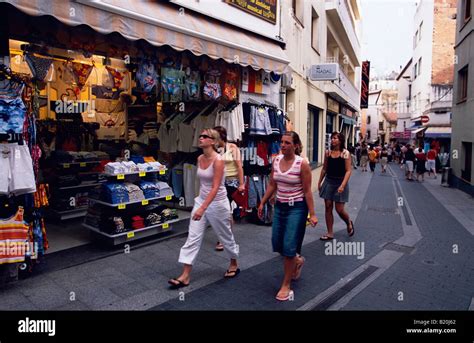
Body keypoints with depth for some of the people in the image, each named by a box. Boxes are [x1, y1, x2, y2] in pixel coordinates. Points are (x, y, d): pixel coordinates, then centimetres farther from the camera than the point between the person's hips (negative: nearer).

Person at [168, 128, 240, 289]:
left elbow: (215, 188, -25)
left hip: (217, 203, -7)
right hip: (201, 200, 7)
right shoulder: (200, 158, 3)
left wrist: (203, 208, -31)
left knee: (225, 236, 13)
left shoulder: (218, 160, -20)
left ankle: (234, 265, 37)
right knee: (192, 238, 3)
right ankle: (185, 276, 10)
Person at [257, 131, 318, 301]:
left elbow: (307, 191, -12)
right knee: (277, 244, 12)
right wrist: (262, 203, 10)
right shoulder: (276, 160, 1)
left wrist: (312, 214, -13)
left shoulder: (302, 164, -14)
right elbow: (272, 185, 9)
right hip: (280, 206, 6)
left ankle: (286, 286, 15)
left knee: (289, 246, -3)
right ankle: (297, 260, 44)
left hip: (297, 208, -6)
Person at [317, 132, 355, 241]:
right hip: (328, 182, 4)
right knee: (328, 208, 5)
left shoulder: (345, 153, -9)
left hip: (340, 182, -4)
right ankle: (330, 233, 16)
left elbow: (348, 171, -12)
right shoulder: (328, 152, 3)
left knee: (339, 209, 0)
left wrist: (343, 185, -22)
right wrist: (319, 182, 11)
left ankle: (349, 223, 33)